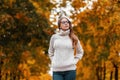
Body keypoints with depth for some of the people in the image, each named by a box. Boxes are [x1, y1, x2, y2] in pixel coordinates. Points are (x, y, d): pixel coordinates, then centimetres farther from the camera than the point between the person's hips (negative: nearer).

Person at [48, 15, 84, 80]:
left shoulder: (74, 38, 6)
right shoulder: (54, 37, 6)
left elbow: (80, 52, 16)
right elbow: (50, 52, 17)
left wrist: (74, 61, 3)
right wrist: (54, 61, 5)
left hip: (70, 69, 0)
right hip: (57, 70, 0)